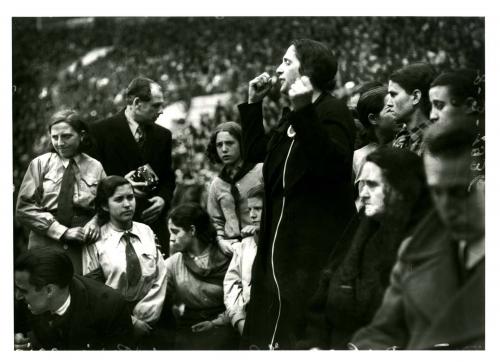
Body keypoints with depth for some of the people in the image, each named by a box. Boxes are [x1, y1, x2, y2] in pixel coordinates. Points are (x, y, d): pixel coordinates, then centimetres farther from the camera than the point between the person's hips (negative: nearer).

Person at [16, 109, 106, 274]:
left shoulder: (95, 167, 7)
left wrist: (95, 222, -13)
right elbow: (24, 207, 0)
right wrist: (63, 231, -9)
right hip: (44, 245, 0)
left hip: (82, 247, 0)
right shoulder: (40, 164, 6)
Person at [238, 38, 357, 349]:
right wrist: (254, 103, 15)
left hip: (316, 236, -9)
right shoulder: (292, 117, 17)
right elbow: (254, 152, 20)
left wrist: (303, 112, -32)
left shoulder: (333, 111, -11)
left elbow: (331, 163, -27)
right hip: (282, 230, 9)